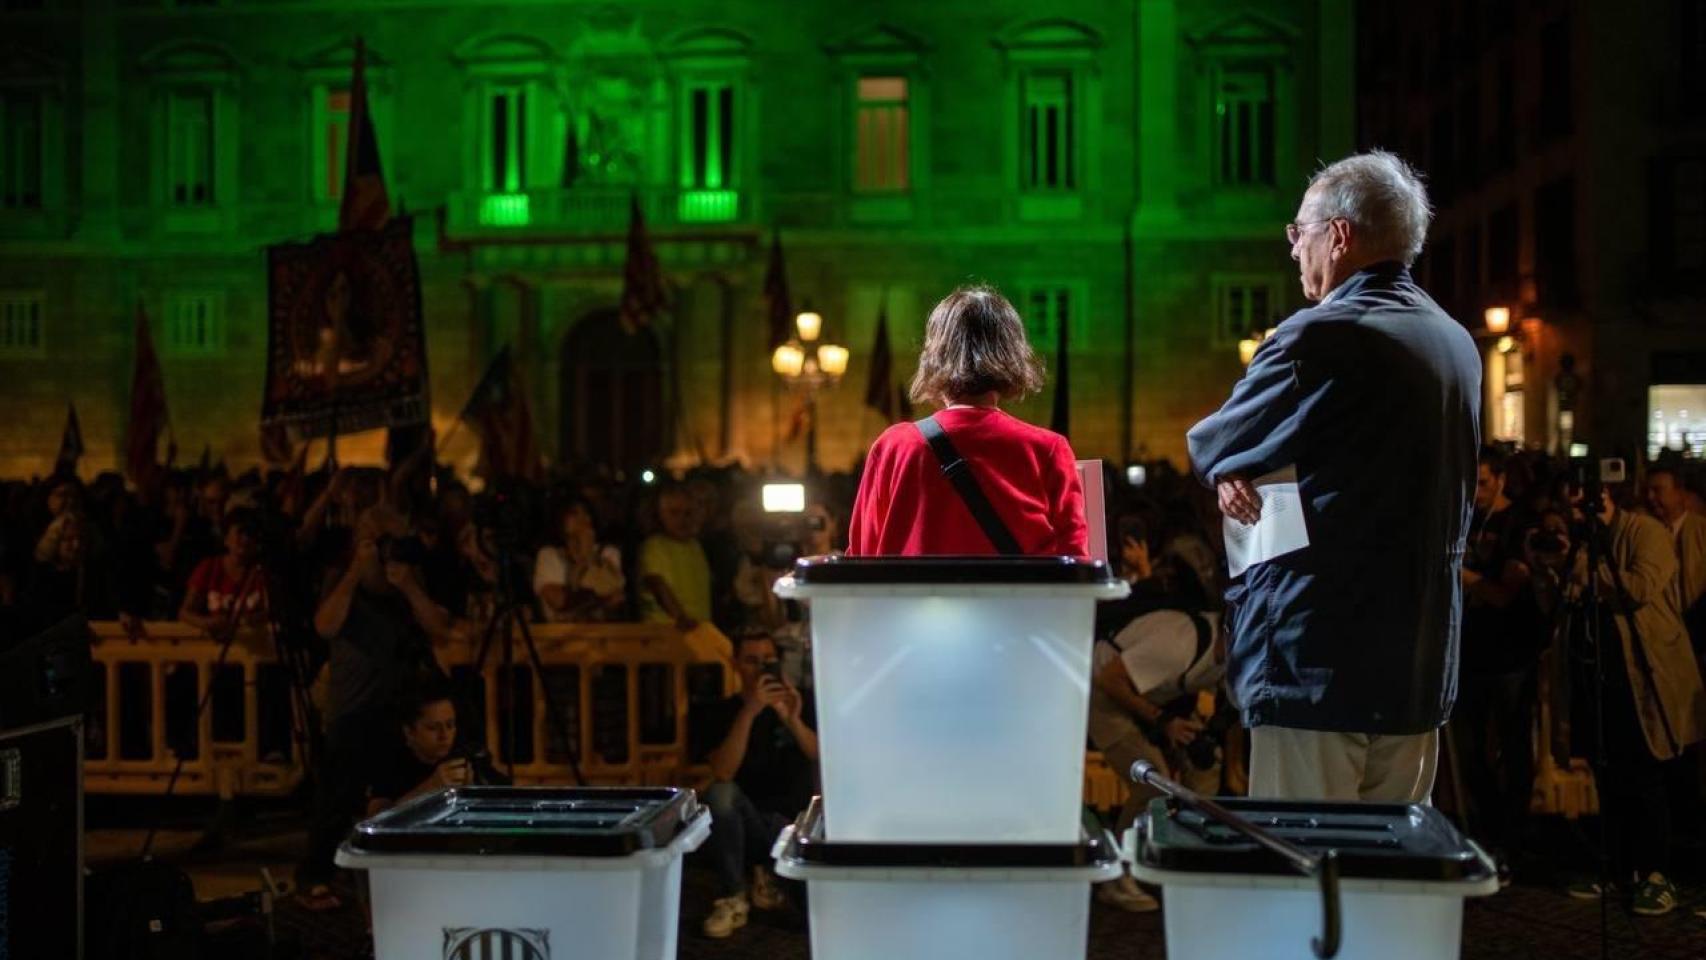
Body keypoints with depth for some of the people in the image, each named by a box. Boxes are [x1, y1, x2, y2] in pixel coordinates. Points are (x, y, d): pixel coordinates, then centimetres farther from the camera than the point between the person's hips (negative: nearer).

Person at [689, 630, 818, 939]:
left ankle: (769, 875, 9)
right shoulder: (718, 713, -3)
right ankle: (733, 897, -17)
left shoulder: (802, 704, 2)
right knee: (721, 795, -34)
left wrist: (793, 720, -27)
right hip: (747, 823, -1)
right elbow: (723, 774, -20)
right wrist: (749, 711, -29)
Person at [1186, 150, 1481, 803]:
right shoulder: (1458, 343, 12)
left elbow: (1210, 449, -7)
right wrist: (1247, 468, 5)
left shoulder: (1320, 338, -15)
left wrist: (1228, 472, 14)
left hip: (1317, 666, -8)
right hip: (1422, 669, 8)